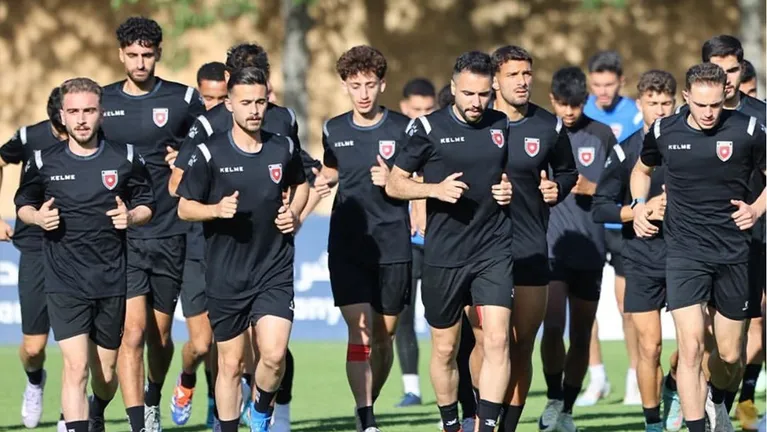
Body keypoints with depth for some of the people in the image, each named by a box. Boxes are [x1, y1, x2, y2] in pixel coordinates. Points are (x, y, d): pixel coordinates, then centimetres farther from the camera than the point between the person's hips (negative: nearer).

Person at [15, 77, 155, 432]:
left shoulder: (126, 158, 0)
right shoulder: (43, 162, 0)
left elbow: (147, 203, 11)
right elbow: (23, 203, 13)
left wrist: (131, 217, -11)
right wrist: (37, 217, -9)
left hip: (112, 280, 2)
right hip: (63, 282, -2)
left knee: (105, 372, 14)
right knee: (75, 366, -17)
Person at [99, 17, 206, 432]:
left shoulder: (184, 99, 1)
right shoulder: (102, 101, 6)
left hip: (169, 234, 0)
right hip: (120, 237, 0)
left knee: (159, 335, 11)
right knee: (132, 331, -14)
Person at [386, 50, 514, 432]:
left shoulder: (503, 126, 6)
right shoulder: (428, 128, -4)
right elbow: (394, 184, 1)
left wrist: (509, 190, 0)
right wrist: (436, 189, -16)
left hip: (494, 252, 1)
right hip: (443, 255, -1)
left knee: (497, 339, -13)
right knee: (445, 348, 8)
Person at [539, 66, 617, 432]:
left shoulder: (602, 136, 4)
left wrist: (590, 188, -10)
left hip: (590, 248, 2)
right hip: (548, 246, -2)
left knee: (581, 335, 6)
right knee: (553, 326, -16)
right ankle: (553, 400, 2)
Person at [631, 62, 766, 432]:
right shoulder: (664, 132, 0)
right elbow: (642, 169, 22)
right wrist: (639, 204, 6)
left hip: (732, 252, 1)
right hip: (684, 253, -1)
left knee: (730, 356, 10)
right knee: (691, 346, -17)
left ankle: (716, 401, 42)